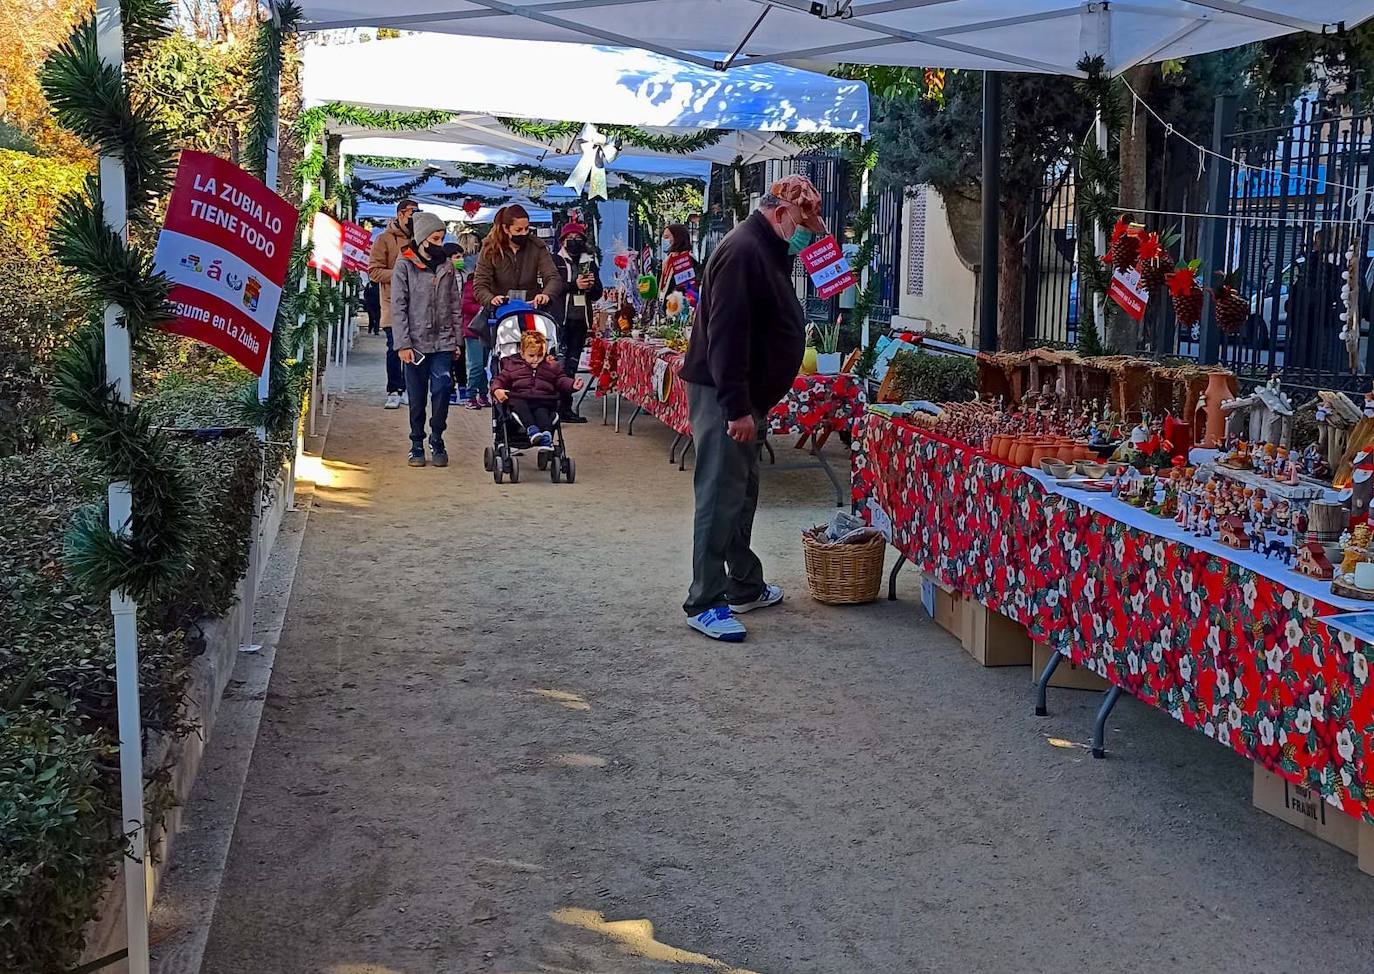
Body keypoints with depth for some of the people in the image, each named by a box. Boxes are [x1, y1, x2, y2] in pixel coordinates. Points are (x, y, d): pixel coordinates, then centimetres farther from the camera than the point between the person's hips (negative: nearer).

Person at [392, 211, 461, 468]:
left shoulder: (447, 265, 9)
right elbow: (398, 307, -4)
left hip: (443, 341, 2)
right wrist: (403, 343, -10)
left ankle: (437, 441, 6)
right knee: (417, 397, 5)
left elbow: (454, 305, 13)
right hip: (416, 342, -2)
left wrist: (456, 338, 8)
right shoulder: (405, 265, -2)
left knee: (442, 389, -8)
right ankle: (417, 445, 17)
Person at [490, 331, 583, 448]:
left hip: (543, 401, 0)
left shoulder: (552, 366, 21)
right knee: (519, 405, -34)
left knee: (542, 411, -33)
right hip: (519, 398, 0)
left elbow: (562, 381, 15)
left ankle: (546, 433, -56)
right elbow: (500, 380, 16)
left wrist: (572, 385, -7)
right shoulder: (512, 365, 19)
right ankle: (531, 428, -53)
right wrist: (497, 390, -7)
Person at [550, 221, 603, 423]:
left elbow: (598, 294, 17)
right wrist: (575, 285, -16)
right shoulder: (555, 261, 5)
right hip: (560, 319, -5)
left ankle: (566, 407, 10)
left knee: (572, 364, 7)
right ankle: (554, 405, -14)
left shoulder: (590, 263, 18)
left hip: (581, 319, 5)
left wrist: (591, 285, -5)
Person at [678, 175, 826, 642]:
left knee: (742, 493, 17)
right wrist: (737, 408, -28)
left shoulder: (767, 252, 16)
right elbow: (725, 336, -26)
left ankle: (745, 586, 27)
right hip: (722, 396, -11)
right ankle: (704, 603, -4)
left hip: (745, 397, 11)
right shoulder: (742, 252, -18)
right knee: (721, 497, -9)